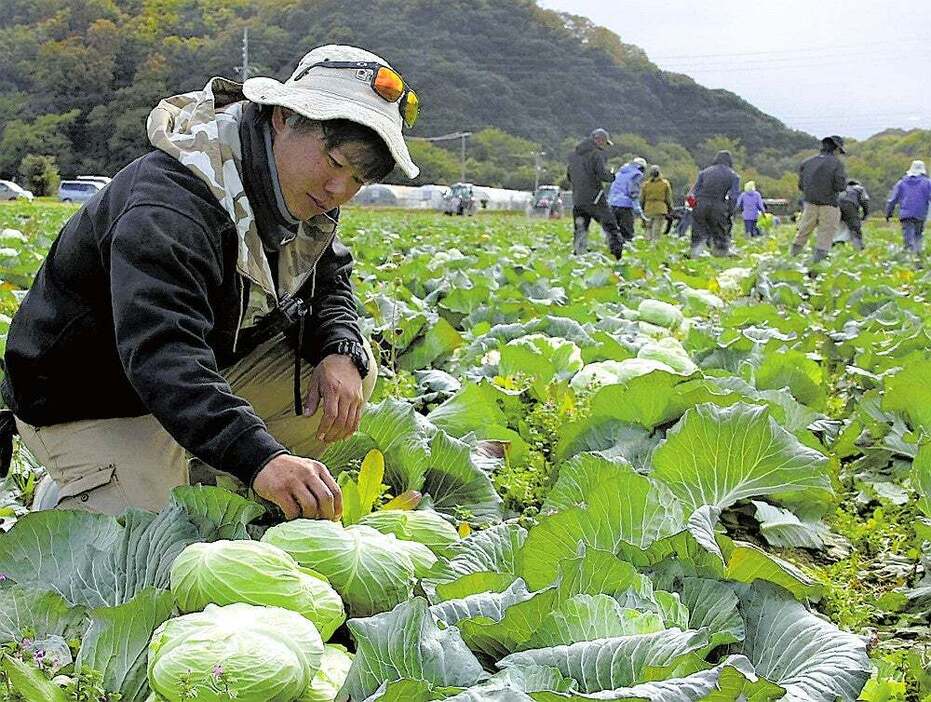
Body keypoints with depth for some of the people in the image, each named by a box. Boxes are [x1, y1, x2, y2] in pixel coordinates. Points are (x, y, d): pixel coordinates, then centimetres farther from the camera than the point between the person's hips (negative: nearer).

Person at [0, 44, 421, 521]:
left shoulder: (303, 193, -6)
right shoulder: (171, 205, -35)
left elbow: (329, 281, 7)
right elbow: (161, 352, -47)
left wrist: (341, 352, -18)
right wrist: (260, 458, -61)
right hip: (94, 405, -8)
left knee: (352, 369, -5)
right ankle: (68, 499, 8)